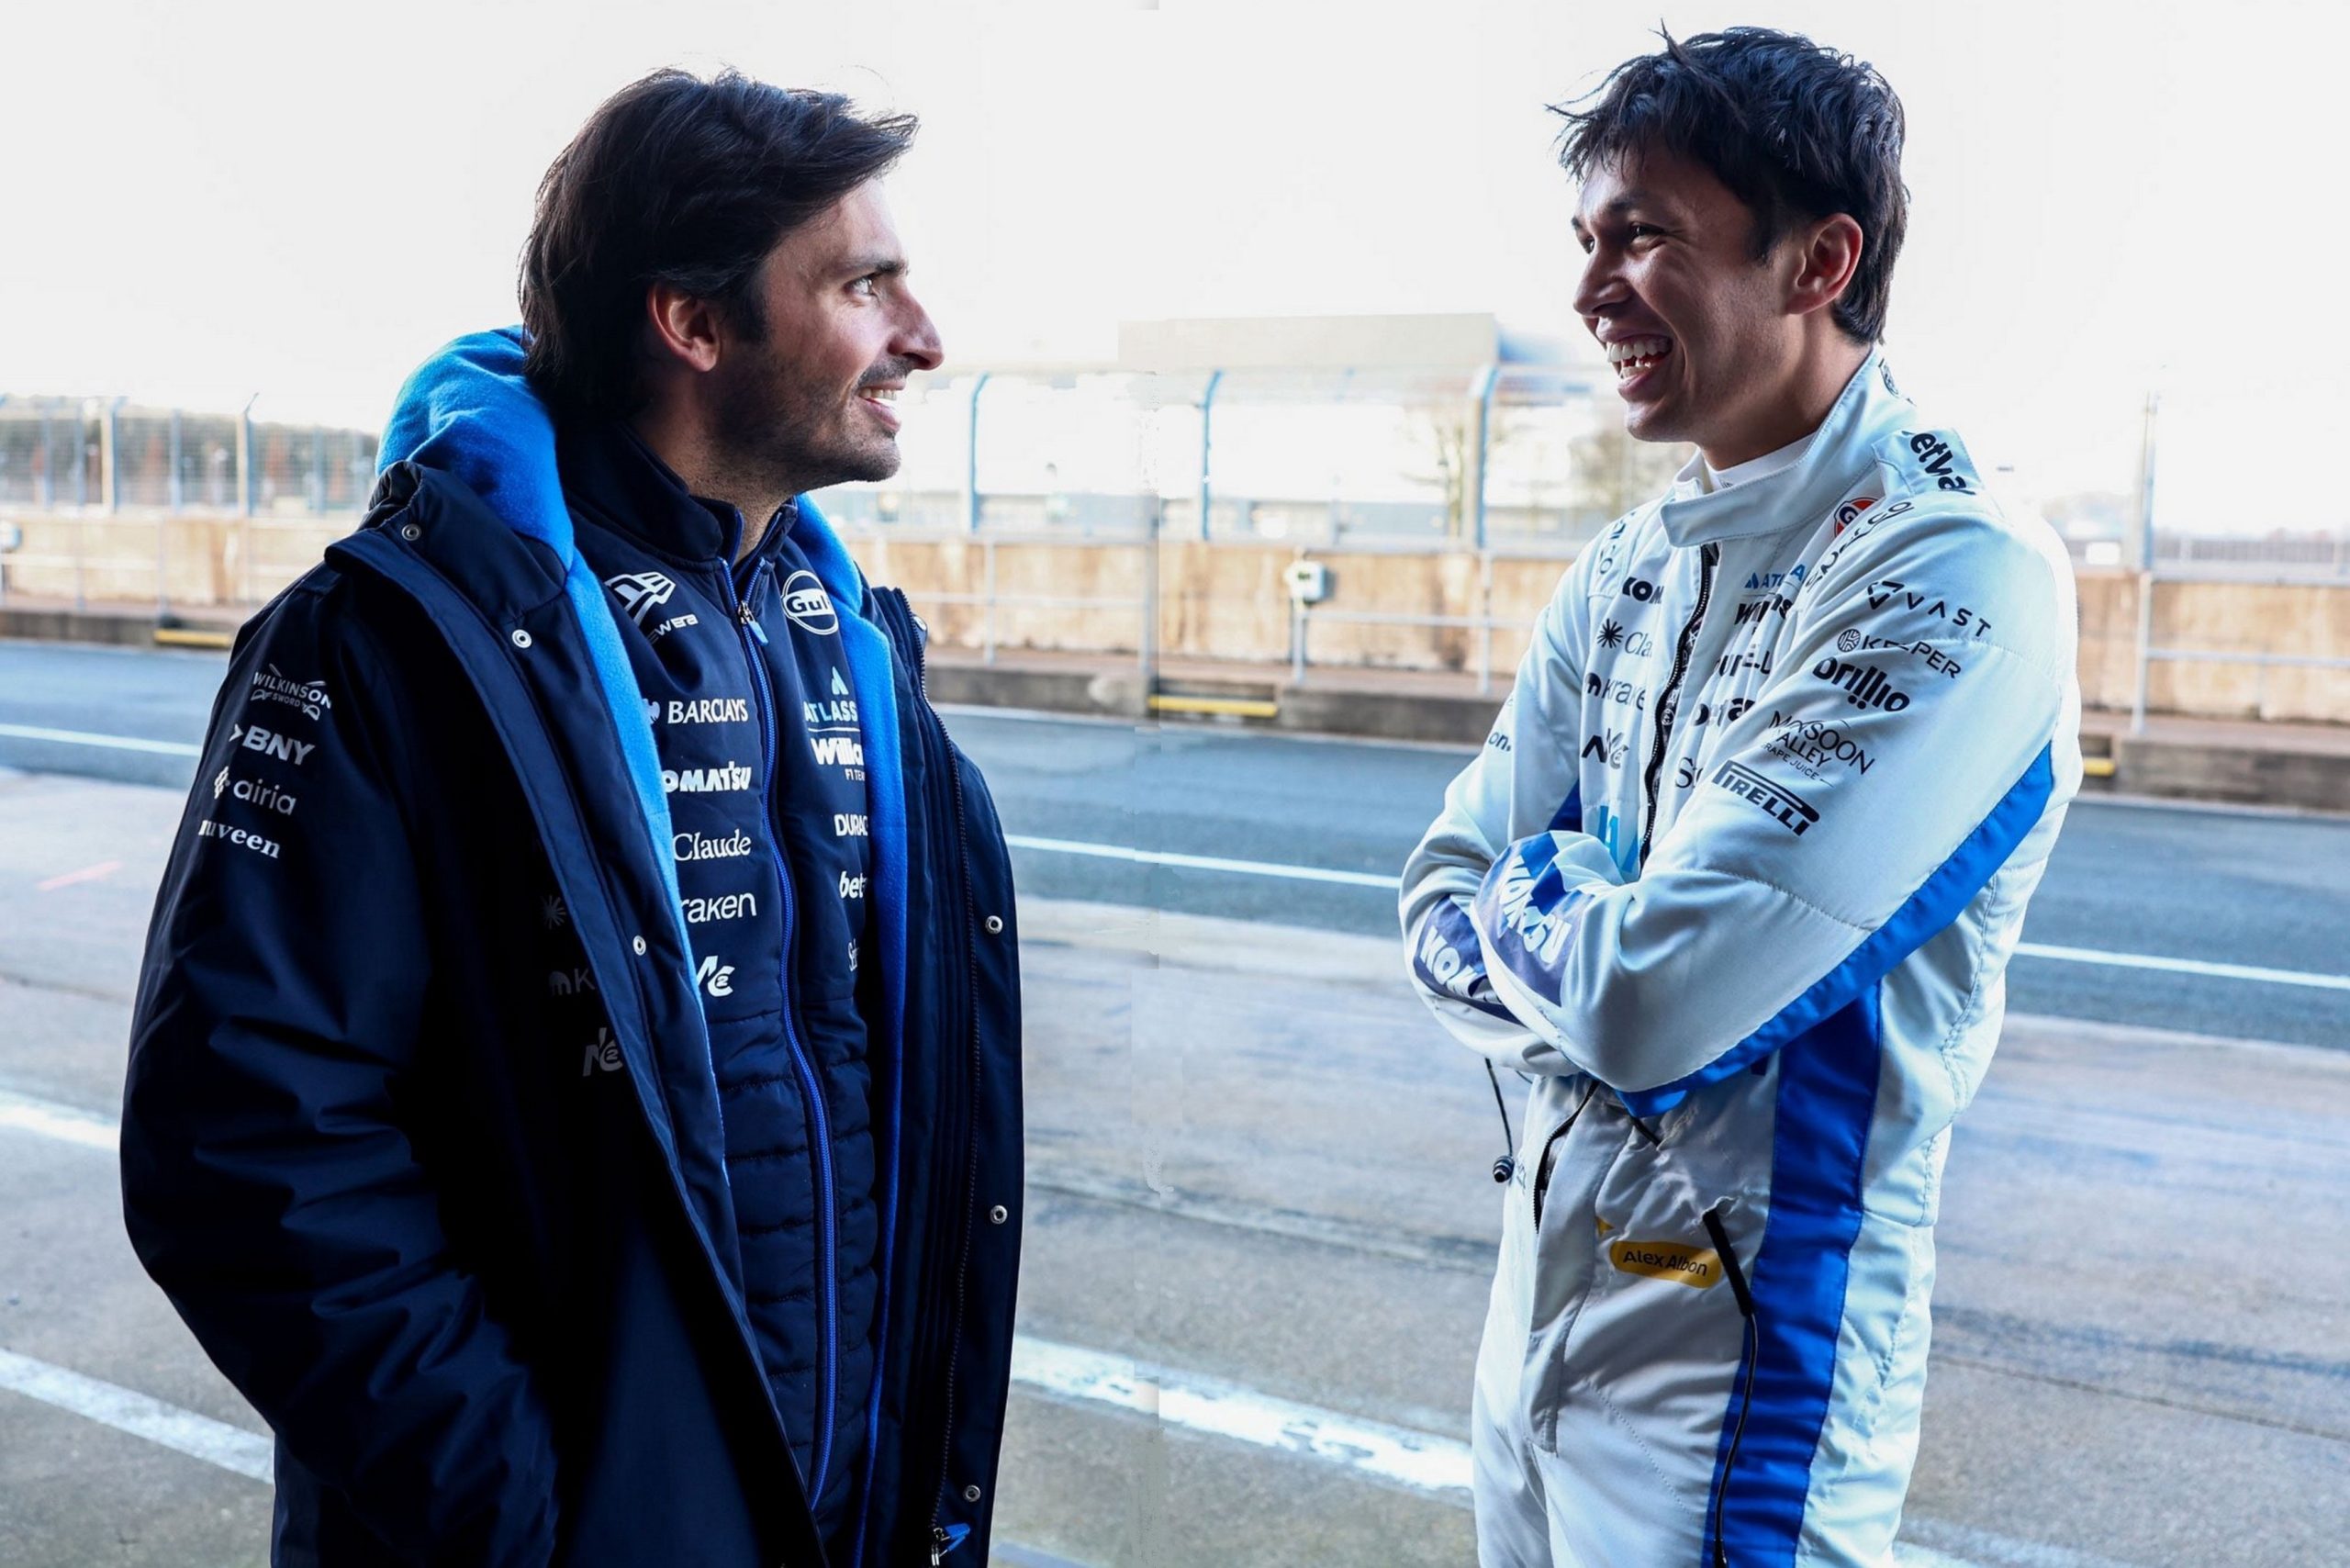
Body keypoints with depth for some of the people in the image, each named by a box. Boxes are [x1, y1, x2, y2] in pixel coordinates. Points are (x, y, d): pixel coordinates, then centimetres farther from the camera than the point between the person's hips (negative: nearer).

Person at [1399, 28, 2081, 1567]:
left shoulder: (1959, 577, -21)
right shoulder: (1630, 571, 4)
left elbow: (1651, 1002, -27)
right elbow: (1444, 906, 3)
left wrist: (1529, 894, -8)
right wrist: (1593, 931, -16)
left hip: (1744, 1370, -7)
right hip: (1537, 1311, 7)